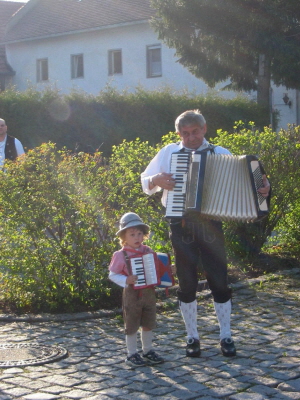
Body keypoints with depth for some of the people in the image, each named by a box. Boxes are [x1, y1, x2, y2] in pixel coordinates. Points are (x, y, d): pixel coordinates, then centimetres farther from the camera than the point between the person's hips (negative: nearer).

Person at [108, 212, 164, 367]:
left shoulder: (148, 251, 3)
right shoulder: (121, 255, -11)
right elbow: (112, 274, -9)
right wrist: (126, 280, -23)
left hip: (148, 292, 5)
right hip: (132, 294, -5)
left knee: (148, 324, 14)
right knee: (132, 326, 5)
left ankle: (148, 351, 29)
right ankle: (131, 355, 16)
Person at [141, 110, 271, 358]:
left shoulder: (220, 154, 3)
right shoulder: (168, 153, 6)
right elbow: (145, 182, 11)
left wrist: (262, 188, -24)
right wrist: (157, 180, -11)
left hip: (210, 224, 0)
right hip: (181, 226, 1)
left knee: (219, 280, 3)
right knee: (187, 283, 7)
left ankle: (226, 336, 17)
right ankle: (192, 337, 19)